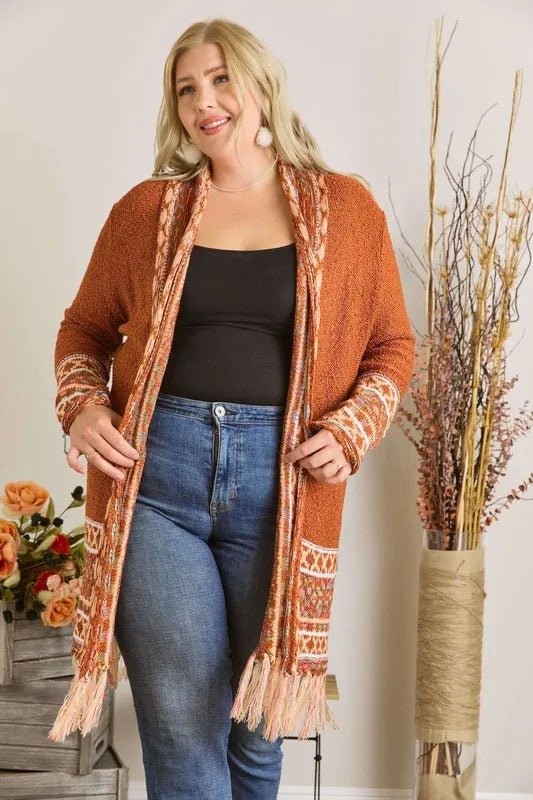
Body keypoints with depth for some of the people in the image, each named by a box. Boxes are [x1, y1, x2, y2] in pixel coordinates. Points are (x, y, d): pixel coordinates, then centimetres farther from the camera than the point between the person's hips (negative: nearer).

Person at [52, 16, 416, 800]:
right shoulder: (147, 208, 7)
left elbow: (392, 345, 10)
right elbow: (84, 328, 15)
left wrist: (350, 433, -6)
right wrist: (82, 406, -4)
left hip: (281, 479, 0)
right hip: (155, 471, 0)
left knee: (260, 723, 12)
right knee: (181, 728, 2)